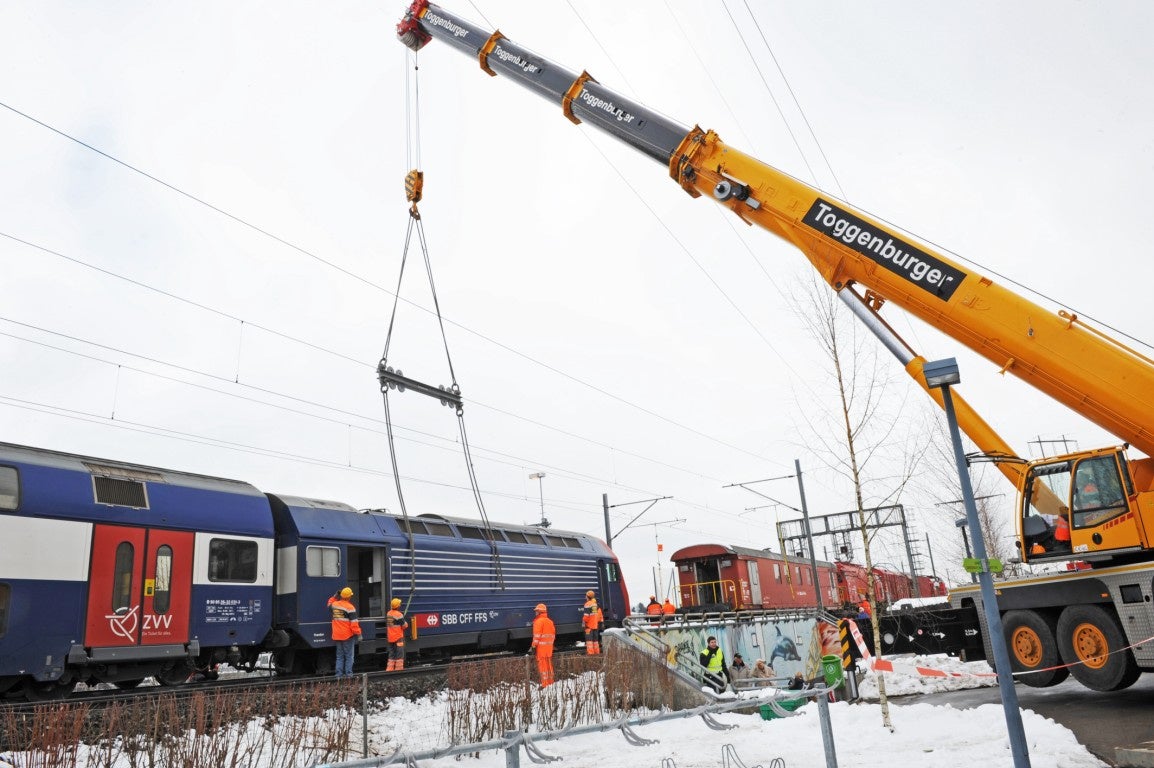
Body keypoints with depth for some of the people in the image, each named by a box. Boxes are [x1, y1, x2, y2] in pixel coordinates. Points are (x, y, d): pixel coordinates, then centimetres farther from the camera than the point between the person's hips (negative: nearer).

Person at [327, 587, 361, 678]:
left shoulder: (334, 604, 4)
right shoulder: (350, 607, -13)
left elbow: (329, 604, 32)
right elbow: (354, 622, -15)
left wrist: (335, 597, 27)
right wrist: (358, 633, -10)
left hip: (337, 636, 6)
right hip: (348, 636, -6)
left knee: (339, 656, 13)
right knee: (349, 655, 1)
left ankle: (339, 673, 10)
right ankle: (348, 673, -2)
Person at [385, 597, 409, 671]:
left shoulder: (388, 614, 6)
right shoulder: (399, 615, -16)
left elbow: (387, 625, 12)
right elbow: (404, 626, -10)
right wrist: (406, 623, 10)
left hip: (390, 638, 7)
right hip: (398, 637, -7)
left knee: (391, 655, 15)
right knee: (399, 655, 1)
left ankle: (389, 669, 15)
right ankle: (398, 669, 1)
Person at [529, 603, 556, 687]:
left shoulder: (538, 621, -11)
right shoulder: (550, 621, 12)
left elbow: (537, 635, -15)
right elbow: (553, 634, 16)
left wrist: (533, 646, -13)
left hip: (541, 646, -7)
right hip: (549, 646, 7)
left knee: (542, 664, -3)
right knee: (549, 664, 15)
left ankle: (545, 684, -3)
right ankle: (550, 682, 22)